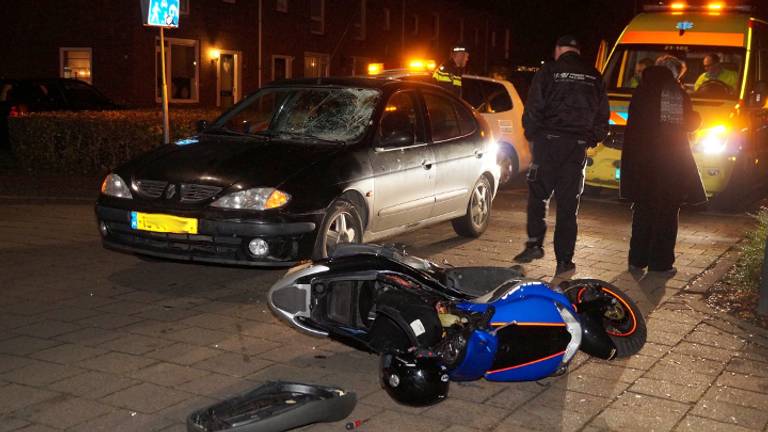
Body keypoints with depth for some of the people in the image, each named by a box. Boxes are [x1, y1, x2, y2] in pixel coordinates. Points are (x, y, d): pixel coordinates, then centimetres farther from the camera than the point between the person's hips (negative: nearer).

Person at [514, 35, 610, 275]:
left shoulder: (548, 72, -1)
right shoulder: (594, 77, 10)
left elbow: (533, 109, -4)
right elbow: (602, 115, 12)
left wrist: (531, 135, 9)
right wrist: (593, 139, 21)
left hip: (549, 141, -3)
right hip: (578, 146, 3)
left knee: (538, 195, 9)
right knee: (568, 204, 6)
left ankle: (535, 243, -3)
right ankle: (564, 260, 6)